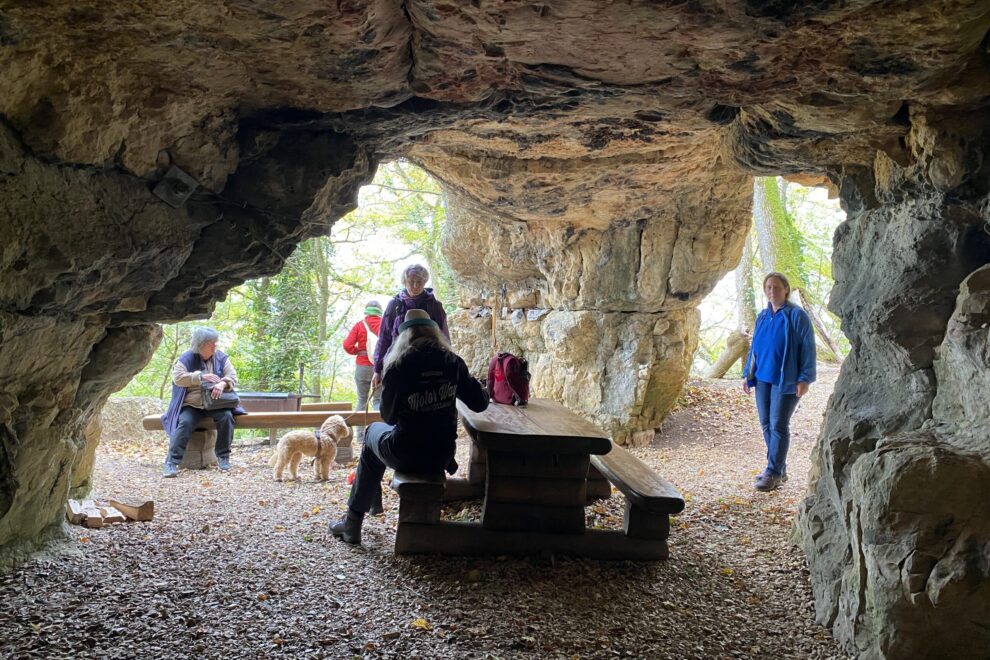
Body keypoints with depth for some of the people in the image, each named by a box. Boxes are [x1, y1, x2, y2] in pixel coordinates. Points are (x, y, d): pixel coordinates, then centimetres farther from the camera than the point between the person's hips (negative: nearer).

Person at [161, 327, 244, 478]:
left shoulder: (221, 358, 6)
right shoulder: (187, 358, 0)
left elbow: (232, 377, -3)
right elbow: (177, 377, -13)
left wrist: (222, 384, -26)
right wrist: (201, 376, -21)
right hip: (191, 404, -1)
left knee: (226, 417, -28)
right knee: (185, 422, -29)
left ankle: (223, 457, -14)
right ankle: (172, 462, -29)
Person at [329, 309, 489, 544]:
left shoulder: (398, 366, -11)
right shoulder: (453, 362, -2)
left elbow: (389, 416, -1)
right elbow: (480, 404, 2)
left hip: (406, 456, -4)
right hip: (442, 457, 4)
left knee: (373, 432, 29)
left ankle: (353, 523, 32)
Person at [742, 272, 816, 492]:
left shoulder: (797, 315, -8)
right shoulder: (762, 317, 11)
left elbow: (807, 348, -9)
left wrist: (804, 378, -14)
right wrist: (747, 374, 14)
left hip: (785, 380, -7)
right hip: (762, 378, 7)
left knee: (778, 425, -5)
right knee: (766, 424, 9)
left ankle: (774, 473, 3)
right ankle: (778, 469, 21)